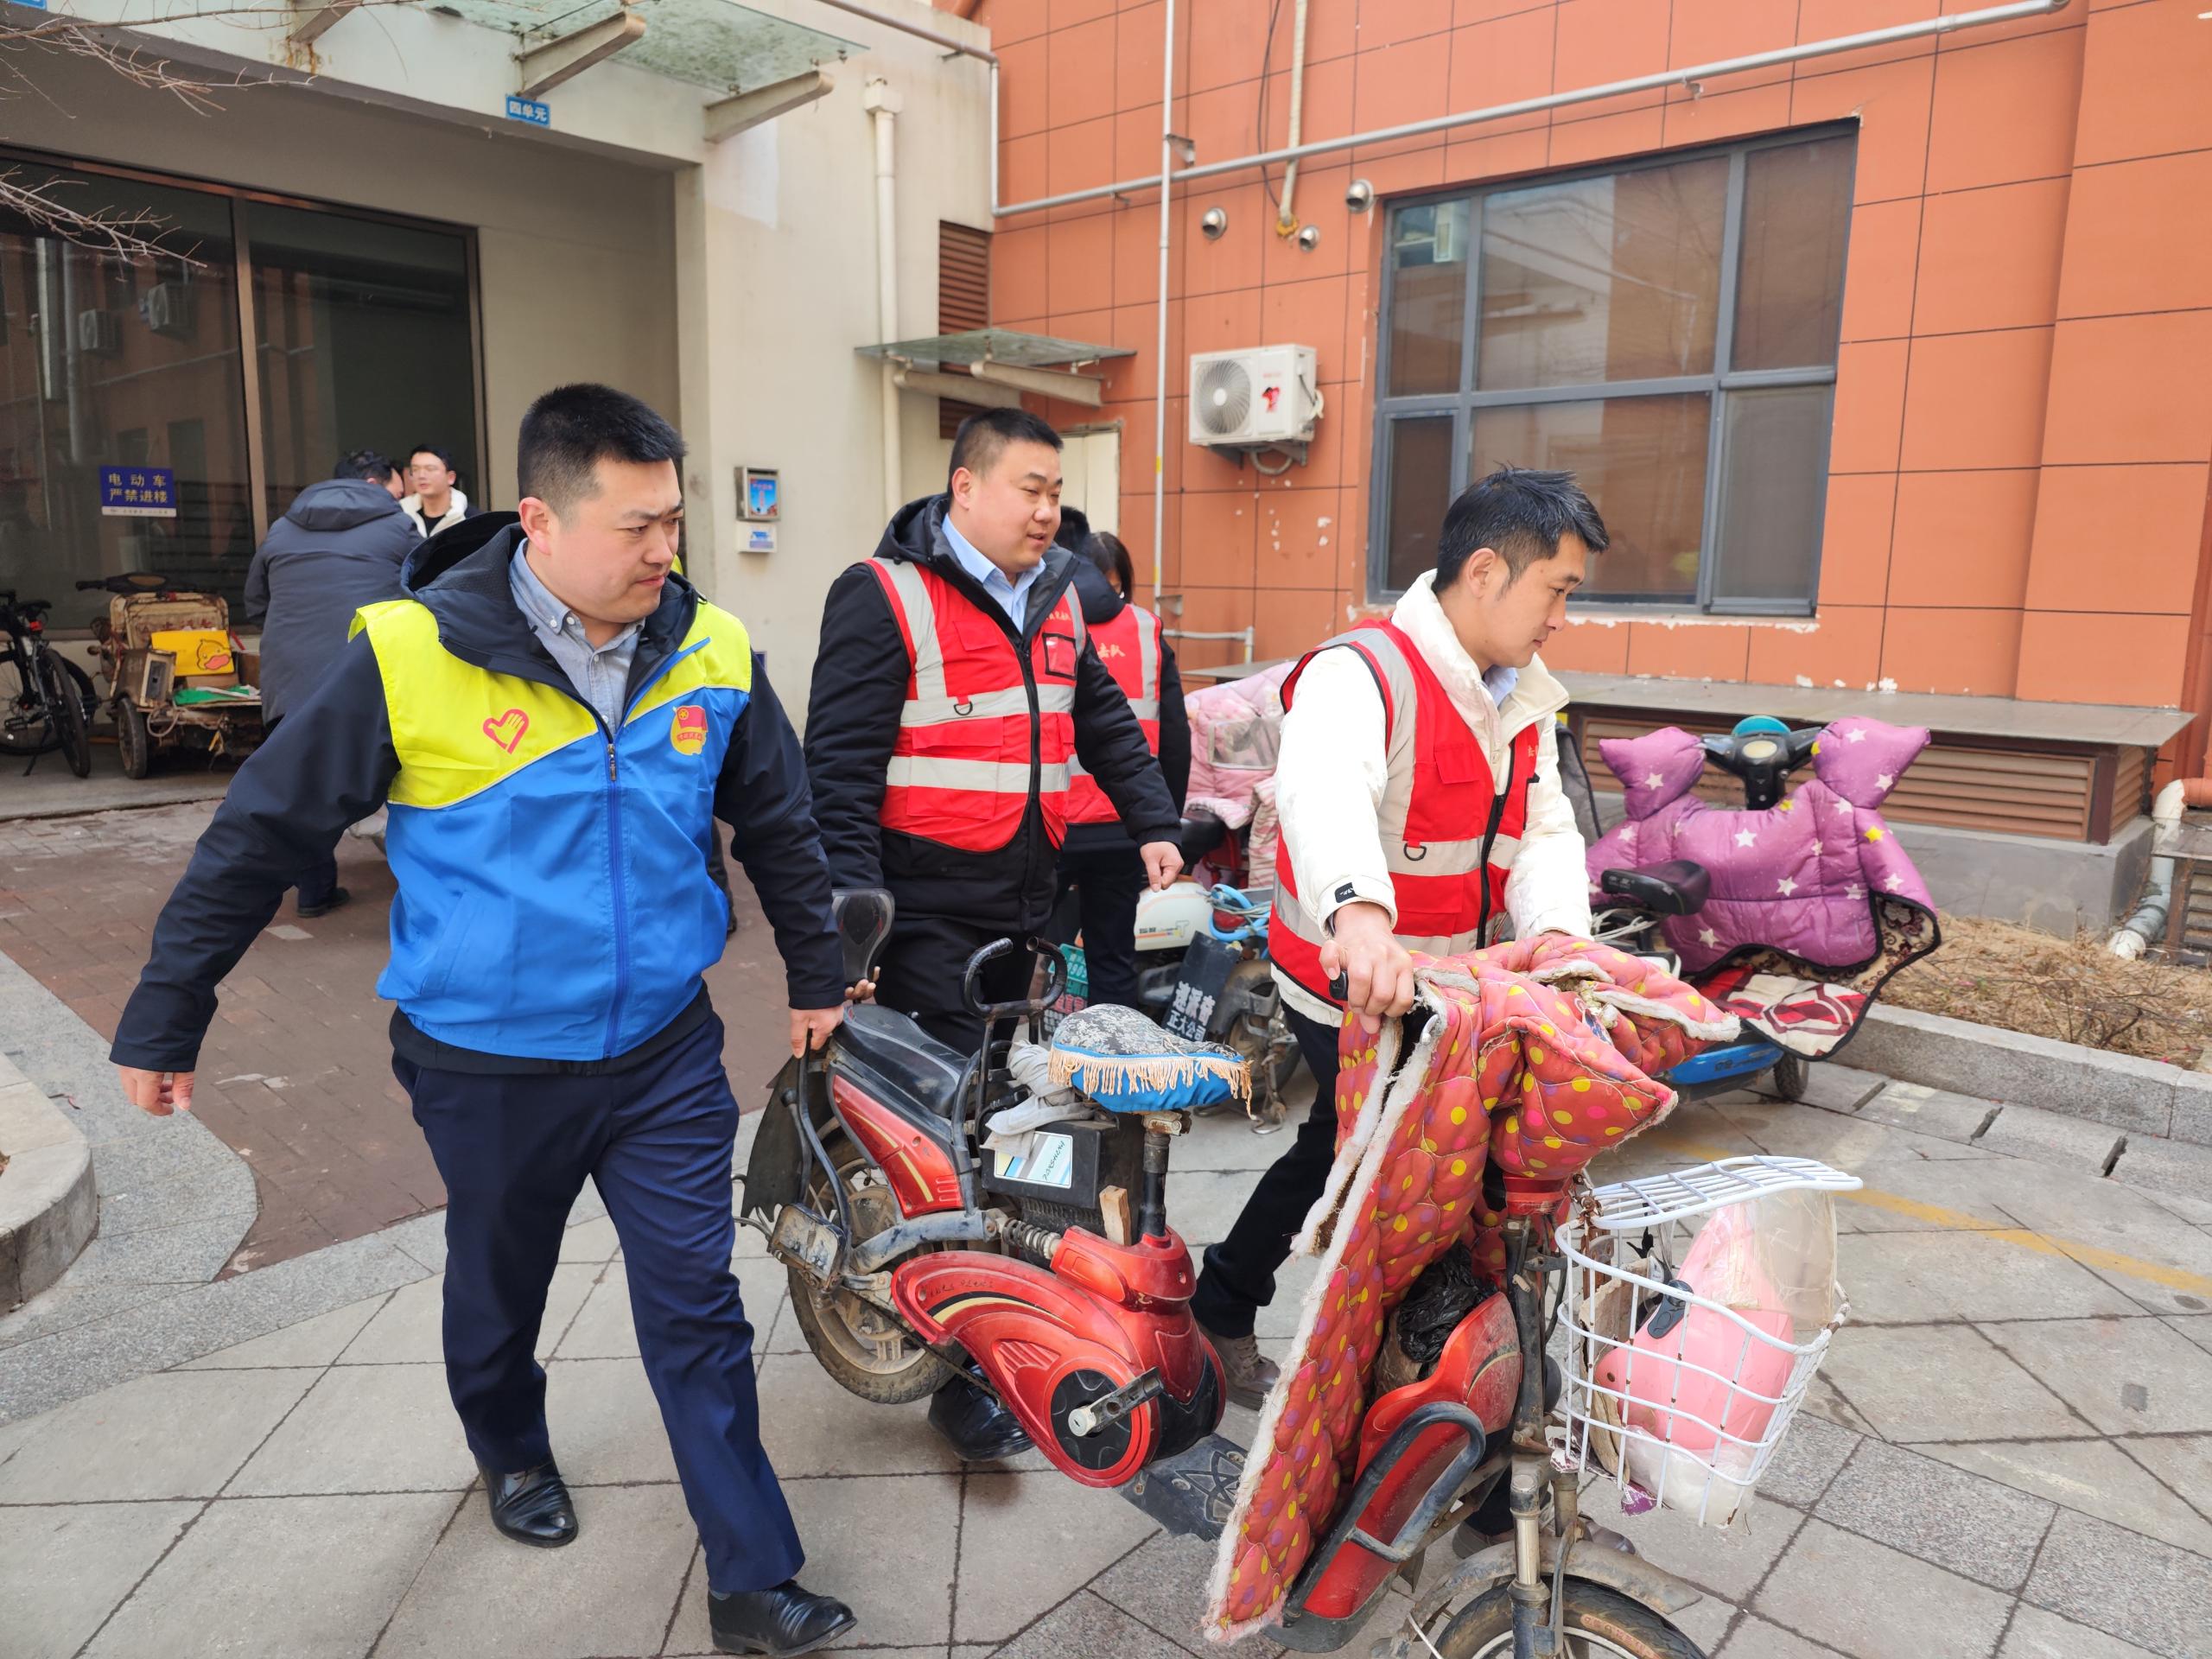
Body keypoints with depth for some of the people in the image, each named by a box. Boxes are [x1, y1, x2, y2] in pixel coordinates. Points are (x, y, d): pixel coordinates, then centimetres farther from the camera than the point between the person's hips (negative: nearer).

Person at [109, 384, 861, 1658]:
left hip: (665, 1051, 1)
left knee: (699, 1311, 5)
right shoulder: (413, 656, -16)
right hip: (486, 1065, -1)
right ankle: (511, 1449, 53)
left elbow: (780, 826, 7)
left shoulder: (713, 652, -6)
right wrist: (165, 1020, -1)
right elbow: (262, 835, -7)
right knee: (499, 1290, 22)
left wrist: (819, 979, 15)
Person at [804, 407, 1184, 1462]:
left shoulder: (1054, 603, 14)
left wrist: (1153, 824, 12)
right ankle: (960, 1373, 7)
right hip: (926, 918, -7)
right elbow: (841, 764, -15)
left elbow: (1105, 724, 24)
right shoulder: (885, 596, -9)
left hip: (1022, 909, 7)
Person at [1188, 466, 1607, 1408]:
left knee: (1341, 1149, 22)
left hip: (1456, 990, 9)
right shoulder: (1361, 675, -23)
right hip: (1353, 992, -9)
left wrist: (1555, 934, -24)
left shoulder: (1524, 700, 7)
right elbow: (1324, 792, -44)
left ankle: (1224, 1308, 43)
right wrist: (1359, 911, -64)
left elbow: (1546, 832, -2)